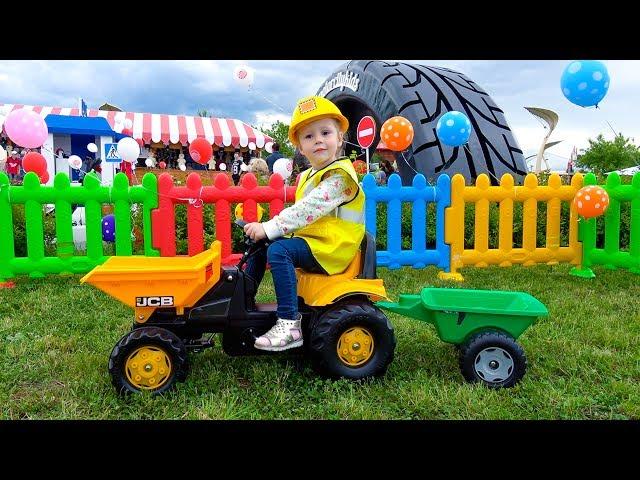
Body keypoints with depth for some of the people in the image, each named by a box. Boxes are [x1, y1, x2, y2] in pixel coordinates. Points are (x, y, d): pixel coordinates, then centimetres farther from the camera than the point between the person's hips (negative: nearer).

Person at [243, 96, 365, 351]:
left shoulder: (340, 175, -15)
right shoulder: (307, 177, 15)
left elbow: (309, 209, -25)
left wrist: (269, 228, -27)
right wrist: (264, 229, 3)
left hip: (331, 247, -10)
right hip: (308, 238, 10)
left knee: (278, 250, -29)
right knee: (259, 244, 9)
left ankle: (290, 324, -30)